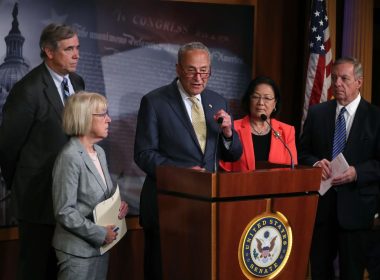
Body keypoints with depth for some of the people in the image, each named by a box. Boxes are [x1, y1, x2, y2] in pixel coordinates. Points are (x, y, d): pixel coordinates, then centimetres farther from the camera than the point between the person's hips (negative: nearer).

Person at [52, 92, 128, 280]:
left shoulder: (99, 152, 8)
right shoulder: (70, 158, -18)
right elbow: (64, 212, -20)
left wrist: (119, 206, 0)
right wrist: (100, 234, -17)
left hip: (100, 246, 8)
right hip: (78, 250, -8)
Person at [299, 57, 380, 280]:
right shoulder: (317, 113, 8)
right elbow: (303, 152, 10)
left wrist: (357, 172, -19)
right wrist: (316, 163, -11)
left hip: (356, 206, -3)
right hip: (320, 203, 3)